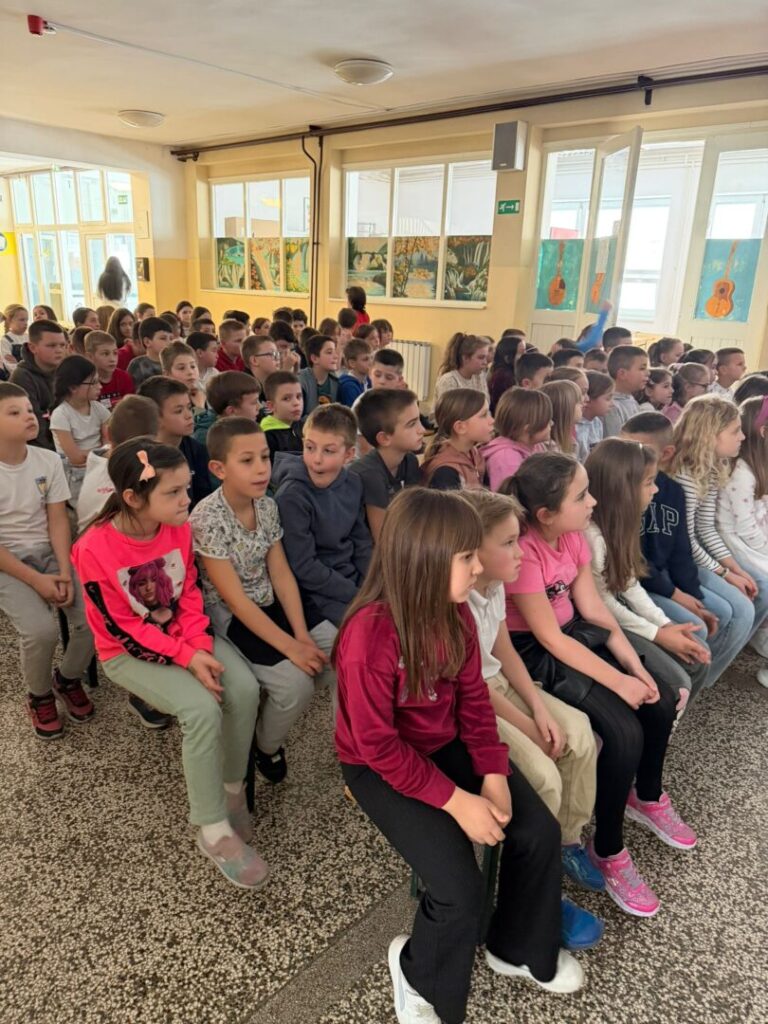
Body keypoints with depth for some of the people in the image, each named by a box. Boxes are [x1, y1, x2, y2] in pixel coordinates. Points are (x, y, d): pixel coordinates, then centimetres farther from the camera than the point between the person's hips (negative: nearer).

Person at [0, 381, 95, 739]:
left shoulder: (49, 461, -2)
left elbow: (58, 520, -3)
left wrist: (64, 571, -14)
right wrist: (35, 580, -18)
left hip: (49, 553, 3)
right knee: (41, 630, -25)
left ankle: (67, 679, 15)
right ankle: (39, 695, 8)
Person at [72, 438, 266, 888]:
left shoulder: (180, 528, -9)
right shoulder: (95, 550, -24)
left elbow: (191, 594, -1)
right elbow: (123, 629, -19)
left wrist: (202, 646, -16)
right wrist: (186, 658, -25)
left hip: (185, 637, 5)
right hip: (129, 653, -5)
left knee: (244, 689, -20)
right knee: (201, 709, -27)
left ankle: (232, 787, 3)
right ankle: (214, 831, -11)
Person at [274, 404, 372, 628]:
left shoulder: (353, 484, -1)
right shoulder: (292, 496, -18)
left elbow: (362, 543, 7)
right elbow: (303, 567, -18)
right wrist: (360, 596, -17)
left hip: (354, 577, 6)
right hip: (317, 593, -6)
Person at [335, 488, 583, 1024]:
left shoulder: (455, 612, -9)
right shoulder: (369, 635, -32)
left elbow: (473, 697, 0)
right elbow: (380, 746, -25)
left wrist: (493, 775, -10)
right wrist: (456, 800, -23)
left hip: (448, 745, 7)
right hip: (380, 767, -6)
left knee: (540, 833, -1)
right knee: (461, 889, -16)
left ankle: (520, 949, 28)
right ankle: (419, 975, 19)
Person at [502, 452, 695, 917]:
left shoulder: (574, 535, -3)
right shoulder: (521, 552, -28)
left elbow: (594, 609, -1)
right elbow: (550, 638, -24)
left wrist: (635, 667, -9)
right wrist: (617, 681, -19)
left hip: (577, 634, 8)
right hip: (532, 653, -8)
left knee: (661, 701, 2)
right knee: (625, 732, -19)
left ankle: (648, 797, 31)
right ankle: (608, 851, 4)